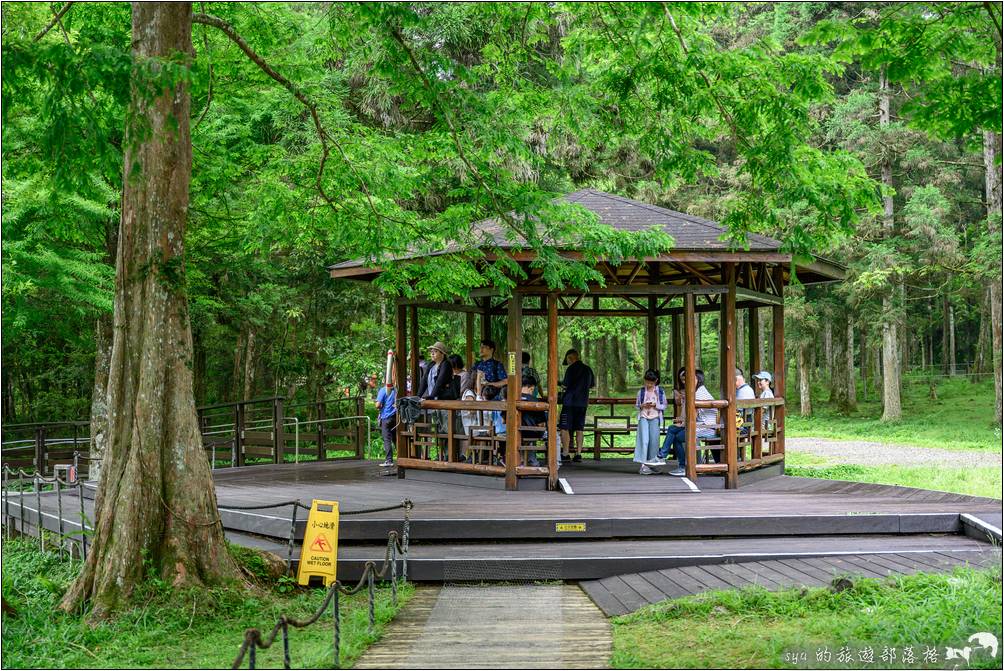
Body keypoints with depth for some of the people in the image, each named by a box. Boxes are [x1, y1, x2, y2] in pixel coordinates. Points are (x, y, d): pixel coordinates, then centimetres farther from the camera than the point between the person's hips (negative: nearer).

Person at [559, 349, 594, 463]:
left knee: (565, 428, 0)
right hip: (583, 402, 7)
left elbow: (566, 384, -14)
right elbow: (592, 385, 20)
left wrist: (561, 383, 7)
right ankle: (578, 454, 8)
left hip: (570, 402, -7)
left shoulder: (571, 369, -11)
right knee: (579, 429, 10)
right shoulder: (588, 369, 10)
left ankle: (565, 454, -3)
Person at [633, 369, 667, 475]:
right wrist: (642, 406, -7)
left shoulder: (660, 391, 5)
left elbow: (664, 406, 7)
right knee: (644, 440, -12)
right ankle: (643, 464, -16)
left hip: (655, 418, 1)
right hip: (643, 417, -1)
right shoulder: (641, 391, 7)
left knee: (654, 441, -2)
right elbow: (636, 405, 14)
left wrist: (655, 405, -11)